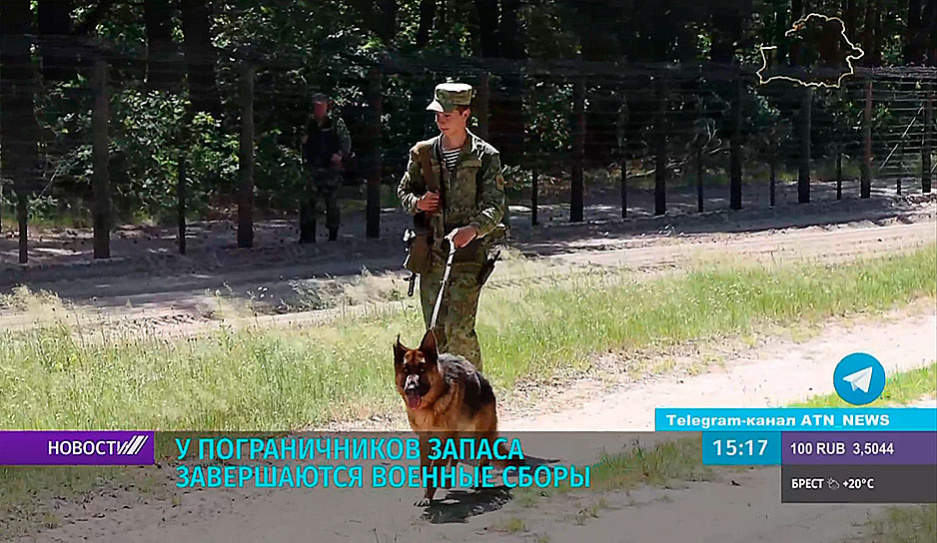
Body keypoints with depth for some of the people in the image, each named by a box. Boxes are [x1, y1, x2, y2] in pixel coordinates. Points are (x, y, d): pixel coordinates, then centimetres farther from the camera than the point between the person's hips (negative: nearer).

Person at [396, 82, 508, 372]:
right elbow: (404, 190, 19)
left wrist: (472, 230, -30)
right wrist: (417, 202, -6)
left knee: (459, 329, -13)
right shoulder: (422, 153, 8)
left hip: (468, 253, -4)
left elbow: (496, 206, -10)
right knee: (436, 330, 6)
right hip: (430, 252, 4)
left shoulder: (485, 157, -4)